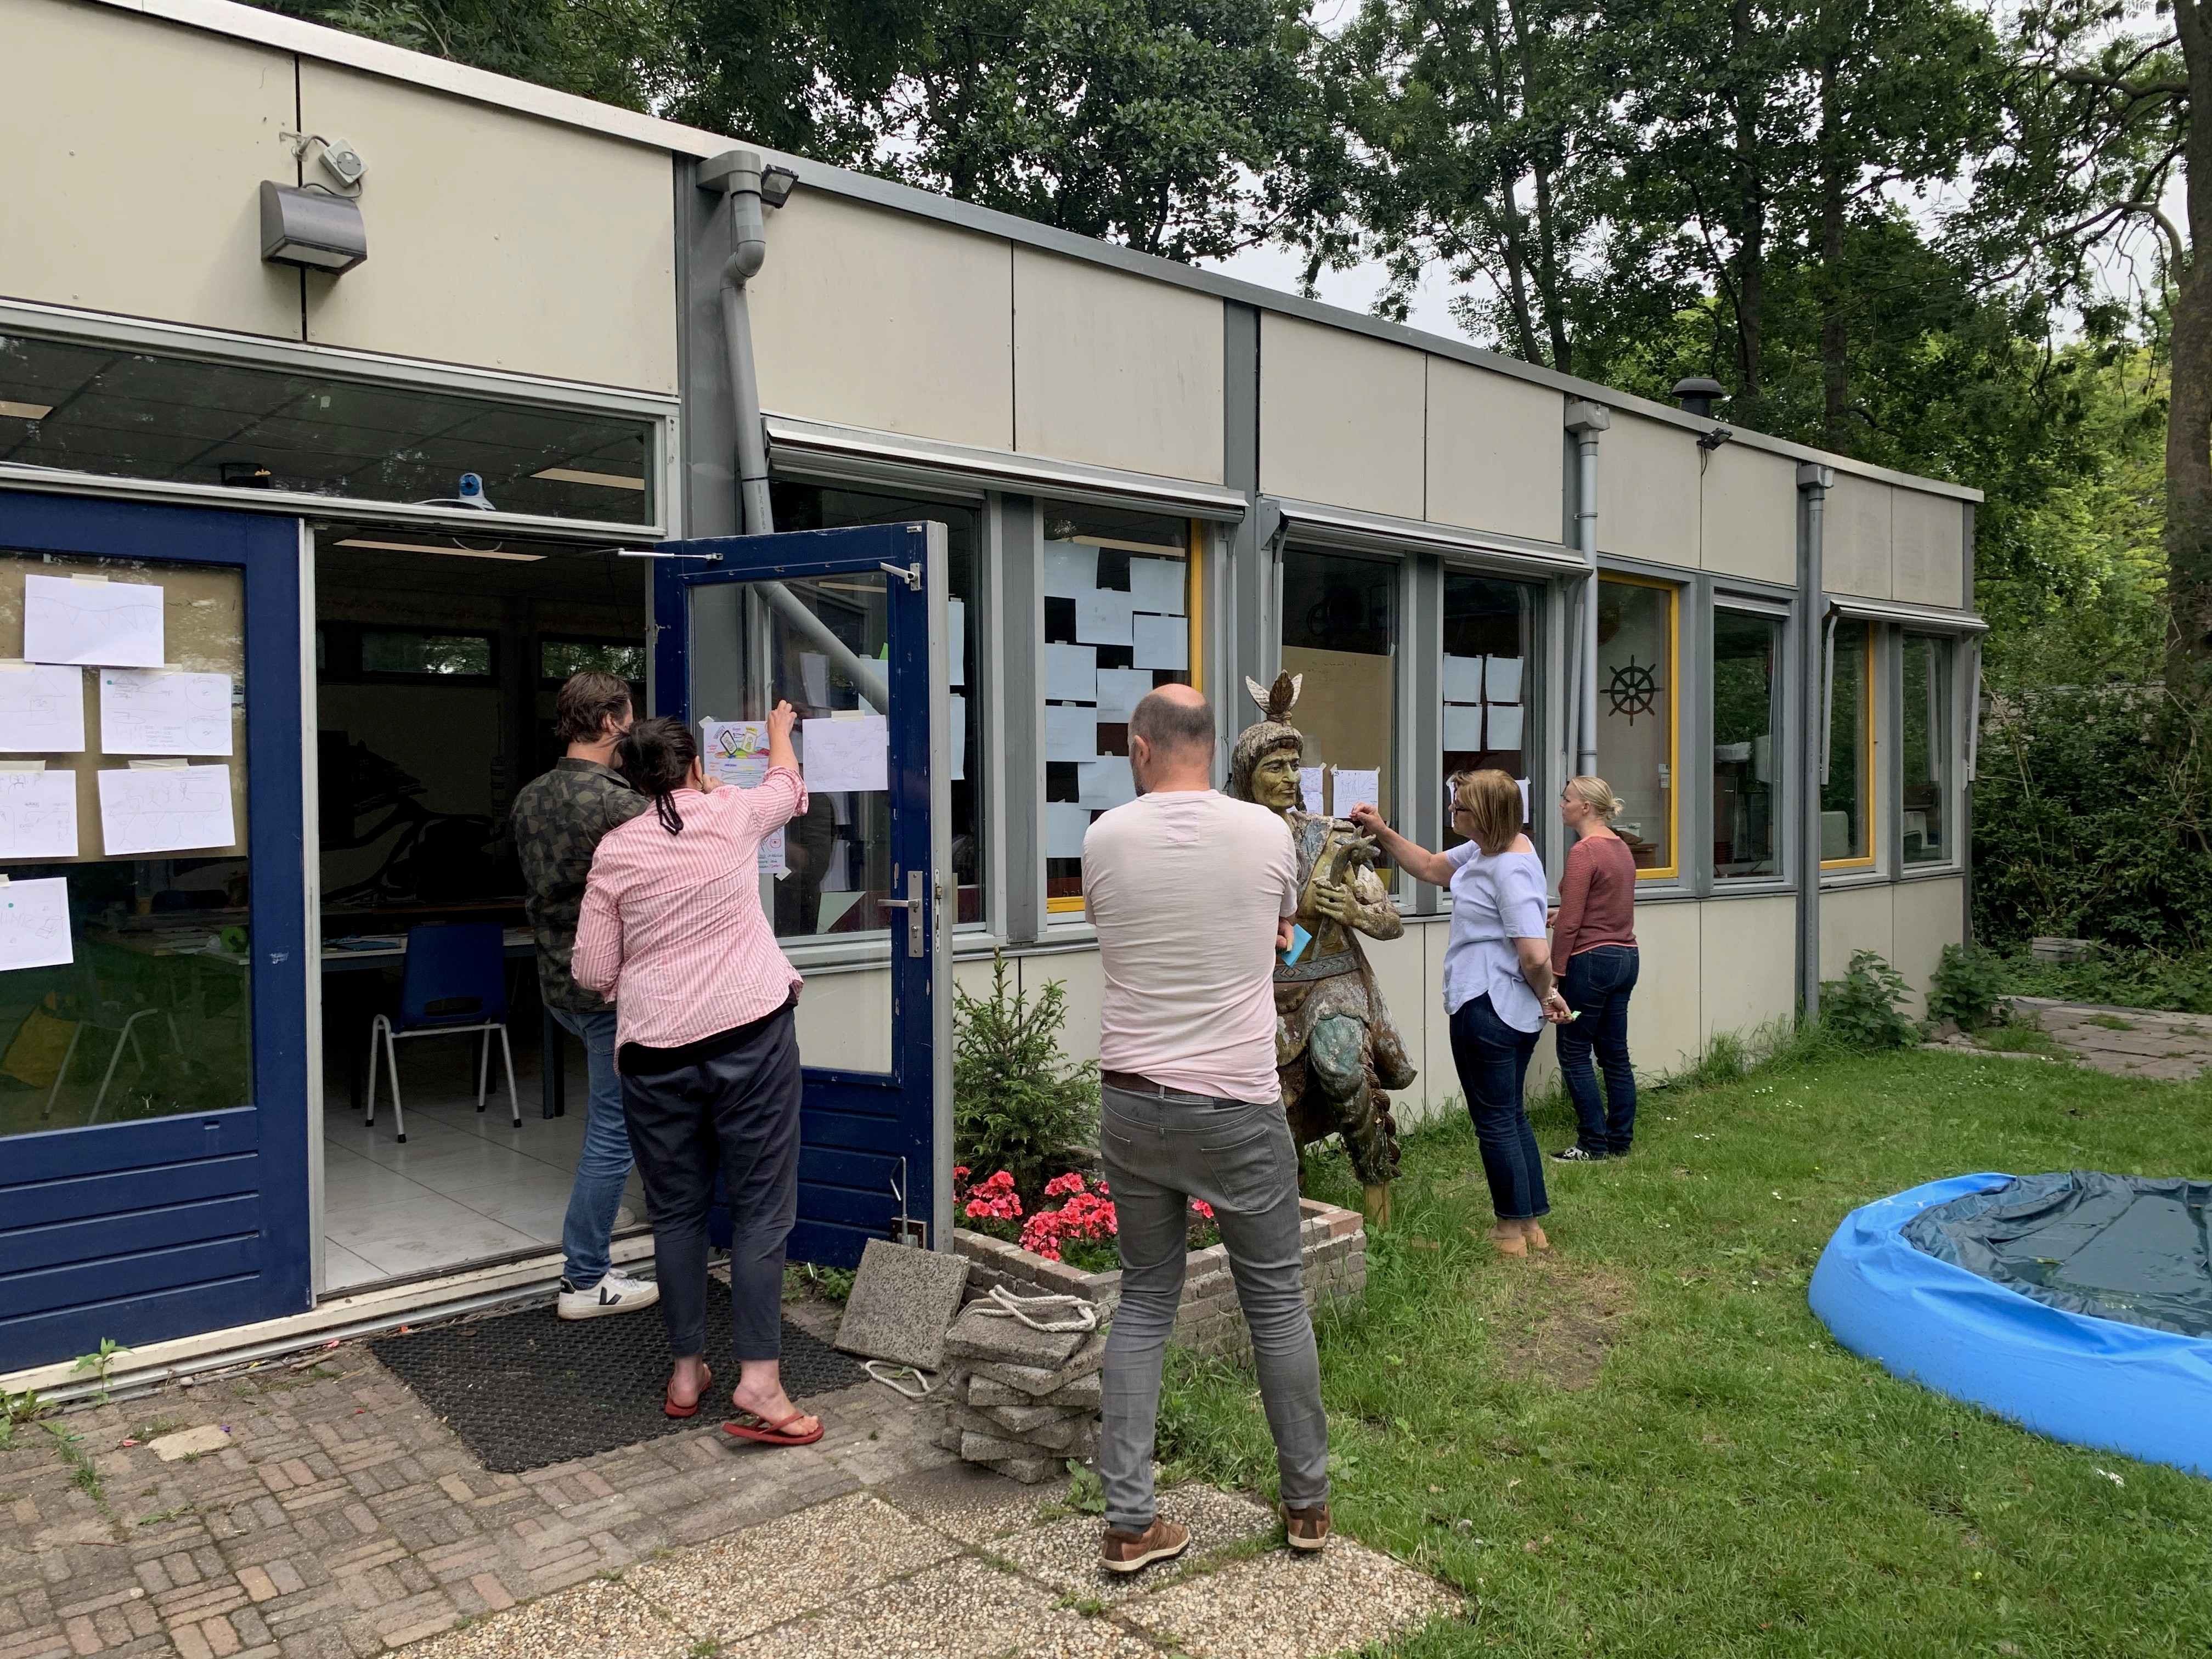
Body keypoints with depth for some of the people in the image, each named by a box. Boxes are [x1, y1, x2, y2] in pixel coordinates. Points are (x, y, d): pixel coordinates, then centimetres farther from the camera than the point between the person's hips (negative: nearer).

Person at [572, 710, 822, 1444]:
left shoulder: (616, 850, 1)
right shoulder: (734, 815, 0)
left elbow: (594, 971, 3)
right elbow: (787, 786, 24)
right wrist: (779, 730, 43)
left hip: (656, 1047, 2)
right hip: (751, 1030, -2)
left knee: (677, 1210, 13)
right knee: (760, 1208, 1)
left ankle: (686, 1372, 22)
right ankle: (758, 1379, -3)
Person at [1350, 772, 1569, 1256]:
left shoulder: (1510, 870, -24)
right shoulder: (1487, 848, 7)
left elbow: (1536, 956, -29)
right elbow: (1432, 868, 21)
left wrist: (1546, 993, -10)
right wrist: (1382, 833, 11)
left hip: (1487, 1009, -11)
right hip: (1516, 1012, 11)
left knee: (1495, 1121, 3)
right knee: (1512, 1115, 19)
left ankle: (1512, 1230, 16)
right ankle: (1531, 1223, 29)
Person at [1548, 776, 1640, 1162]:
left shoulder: (1584, 852, -16)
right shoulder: (1621, 848, 11)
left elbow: (1570, 923, -17)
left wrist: (1555, 971, -11)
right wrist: (1562, 914, 19)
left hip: (1591, 960, -9)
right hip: (1625, 956, 9)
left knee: (1574, 1054, 1)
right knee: (1615, 1054, 13)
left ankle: (1594, 1143, 4)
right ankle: (1620, 1141, 19)